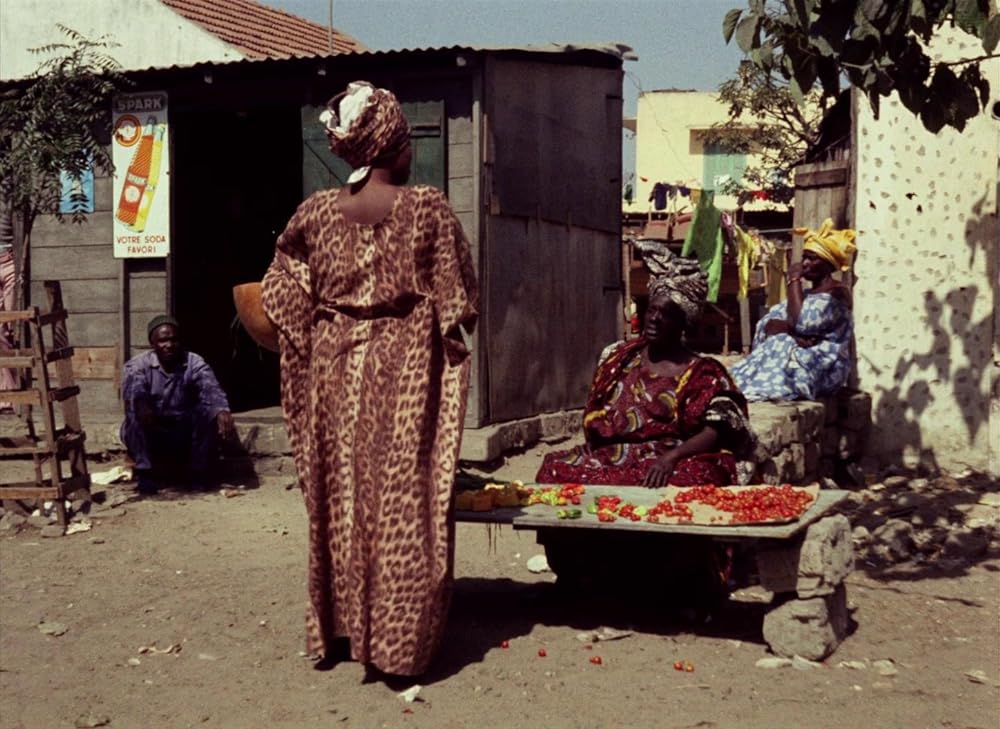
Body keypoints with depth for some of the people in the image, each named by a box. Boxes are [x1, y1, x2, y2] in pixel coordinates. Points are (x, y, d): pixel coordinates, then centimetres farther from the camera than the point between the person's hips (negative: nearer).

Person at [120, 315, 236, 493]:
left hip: (186, 438, 1)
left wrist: (222, 411, -50)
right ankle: (146, 471, -20)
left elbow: (211, 389, -27)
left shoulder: (194, 364, -7)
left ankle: (200, 471, -15)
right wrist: (140, 405, -53)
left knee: (208, 410, -25)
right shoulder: (138, 365, -7)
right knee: (136, 415, -28)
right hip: (152, 439, 0)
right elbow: (132, 392, -28)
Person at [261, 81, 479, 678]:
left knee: (337, 497, 13)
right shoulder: (428, 208, -7)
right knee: (402, 501, 3)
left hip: (334, 371, 3)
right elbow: (459, 301, -5)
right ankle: (397, 642, 8)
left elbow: (284, 300, 5)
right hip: (406, 373, -3)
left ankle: (335, 630, 22)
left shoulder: (316, 213, 1)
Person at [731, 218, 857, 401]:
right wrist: (791, 331, -16)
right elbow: (766, 324, 8)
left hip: (818, 369, -8)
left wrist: (794, 280, -9)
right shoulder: (805, 294, 22)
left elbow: (801, 323, -20)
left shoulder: (836, 293, -6)